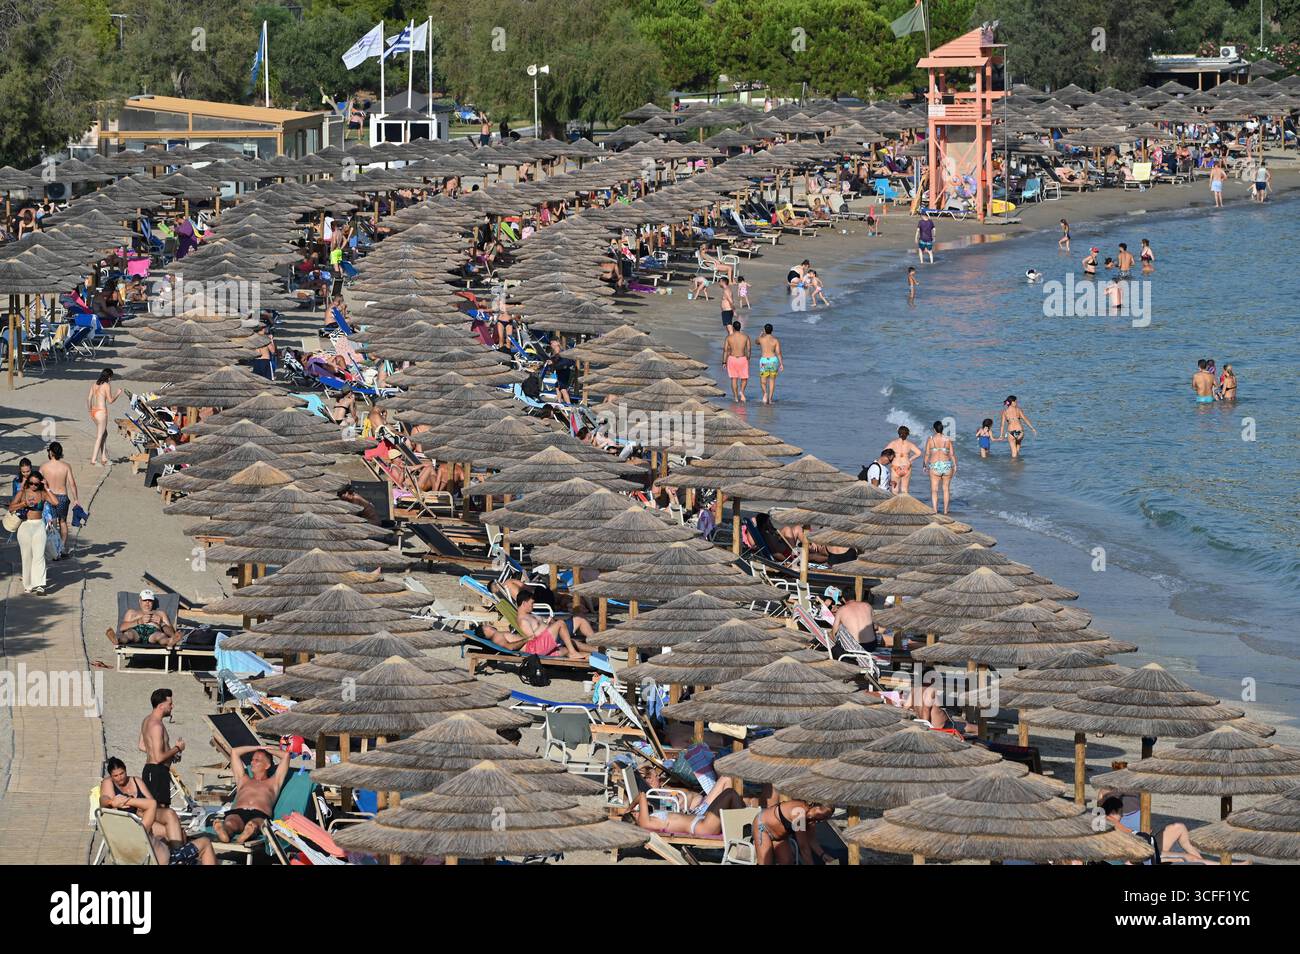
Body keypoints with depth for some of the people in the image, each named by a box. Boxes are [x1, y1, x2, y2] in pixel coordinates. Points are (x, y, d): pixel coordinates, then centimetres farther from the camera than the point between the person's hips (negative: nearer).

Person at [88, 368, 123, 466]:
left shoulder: (95, 384, 9)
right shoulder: (107, 385, -11)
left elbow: (89, 398, 11)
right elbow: (110, 400, -10)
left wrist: (89, 409, 22)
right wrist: (118, 394, 5)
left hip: (93, 411, 8)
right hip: (101, 412, -8)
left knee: (104, 434, 19)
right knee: (99, 436, -2)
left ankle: (103, 458, 20)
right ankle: (94, 460, -4)